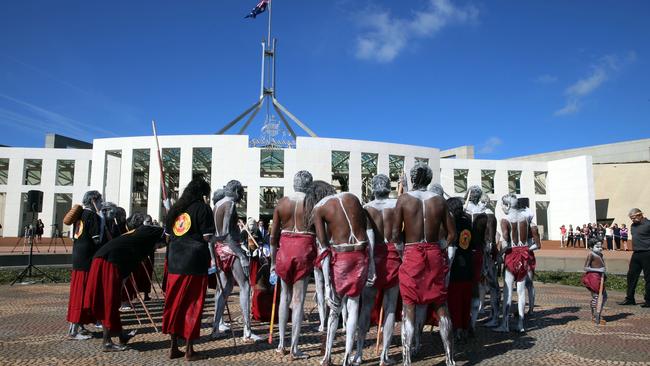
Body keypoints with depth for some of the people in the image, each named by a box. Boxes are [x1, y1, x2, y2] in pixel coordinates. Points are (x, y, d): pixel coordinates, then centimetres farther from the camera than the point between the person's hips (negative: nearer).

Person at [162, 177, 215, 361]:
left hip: (175, 261, 6)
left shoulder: (175, 208, 13)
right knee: (192, 304, 4)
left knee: (174, 302, 12)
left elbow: (168, 235, 15)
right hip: (195, 261, -5)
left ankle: (173, 347, 20)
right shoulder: (202, 208, -5)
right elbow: (206, 237, -10)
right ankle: (189, 350, 10)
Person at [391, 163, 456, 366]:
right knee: (441, 307, 12)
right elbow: (452, 234, 5)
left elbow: (395, 234, -7)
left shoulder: (404, 198, -4)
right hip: (434, 255, 3)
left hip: (411, 256, -2)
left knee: (409, 307, 4)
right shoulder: (439, 200, 4)